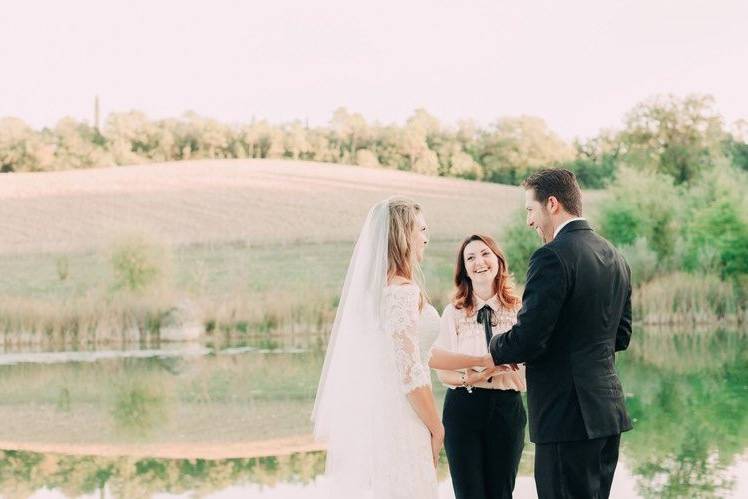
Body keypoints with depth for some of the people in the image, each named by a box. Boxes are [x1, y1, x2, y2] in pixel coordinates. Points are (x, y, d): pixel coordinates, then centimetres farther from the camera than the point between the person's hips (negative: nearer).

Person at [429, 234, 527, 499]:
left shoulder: (518, 311, 1)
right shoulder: (454, 313, 1)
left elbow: (529, 371, -1)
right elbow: (442, 370, -1)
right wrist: (467, 379, -20)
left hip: (507, 408, 0)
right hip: (463, 408, 0)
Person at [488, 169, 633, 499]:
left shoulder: (553, 257, -15)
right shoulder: (614, 257, 12)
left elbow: (528, 338, -18)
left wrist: (495, 349, 2)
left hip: (567, 414, -9)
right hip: (608, 410, 9)